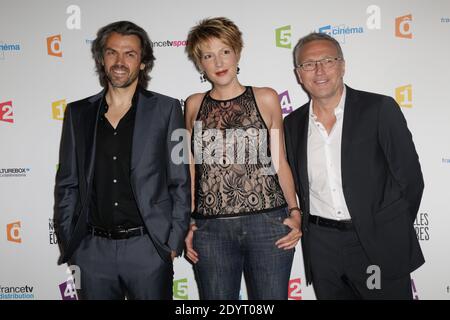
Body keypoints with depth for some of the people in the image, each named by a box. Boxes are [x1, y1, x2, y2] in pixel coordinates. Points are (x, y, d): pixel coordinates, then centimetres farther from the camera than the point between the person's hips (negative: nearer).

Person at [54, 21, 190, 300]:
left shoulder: (166, 109, 0)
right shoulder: (78, 112, 7)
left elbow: (180, 182, 0)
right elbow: (67, 185, 10)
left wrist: (174, 242, -5)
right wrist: (68, 243, 6)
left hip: (148, 247, -2)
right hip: (92, 249, 3)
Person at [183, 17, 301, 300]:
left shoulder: (266, 98, 6)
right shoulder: (194, 105, 9)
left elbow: (280, 162, 8)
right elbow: (192, 167, 12)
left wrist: (294, 212, -3)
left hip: (268, 223, -1)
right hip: (211, 228, 1)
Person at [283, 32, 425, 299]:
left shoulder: (380, 109, -7)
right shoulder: (293, 123, 5)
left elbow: (410, 178, -5)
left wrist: (391, 232, -1)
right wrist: (308, 226, 5)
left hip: (378, 245, -3)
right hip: (321, 247, 4)